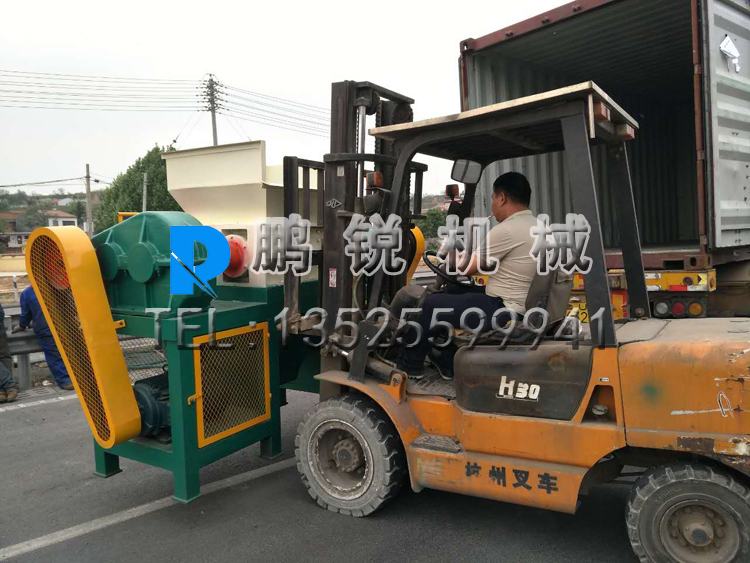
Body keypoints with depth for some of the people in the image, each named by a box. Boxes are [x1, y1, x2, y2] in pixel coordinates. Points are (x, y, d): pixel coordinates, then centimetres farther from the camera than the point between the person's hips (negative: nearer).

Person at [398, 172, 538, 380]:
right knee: (454, 292, 22)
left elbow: (466, 268, -13)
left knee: (433, 304, 1)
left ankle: (411, 364, 21)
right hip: (523, 305, 10)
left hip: (503, 312, -10)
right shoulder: (535, 226, 9)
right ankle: (448, 361, 27)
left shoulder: (505, 230, -21)